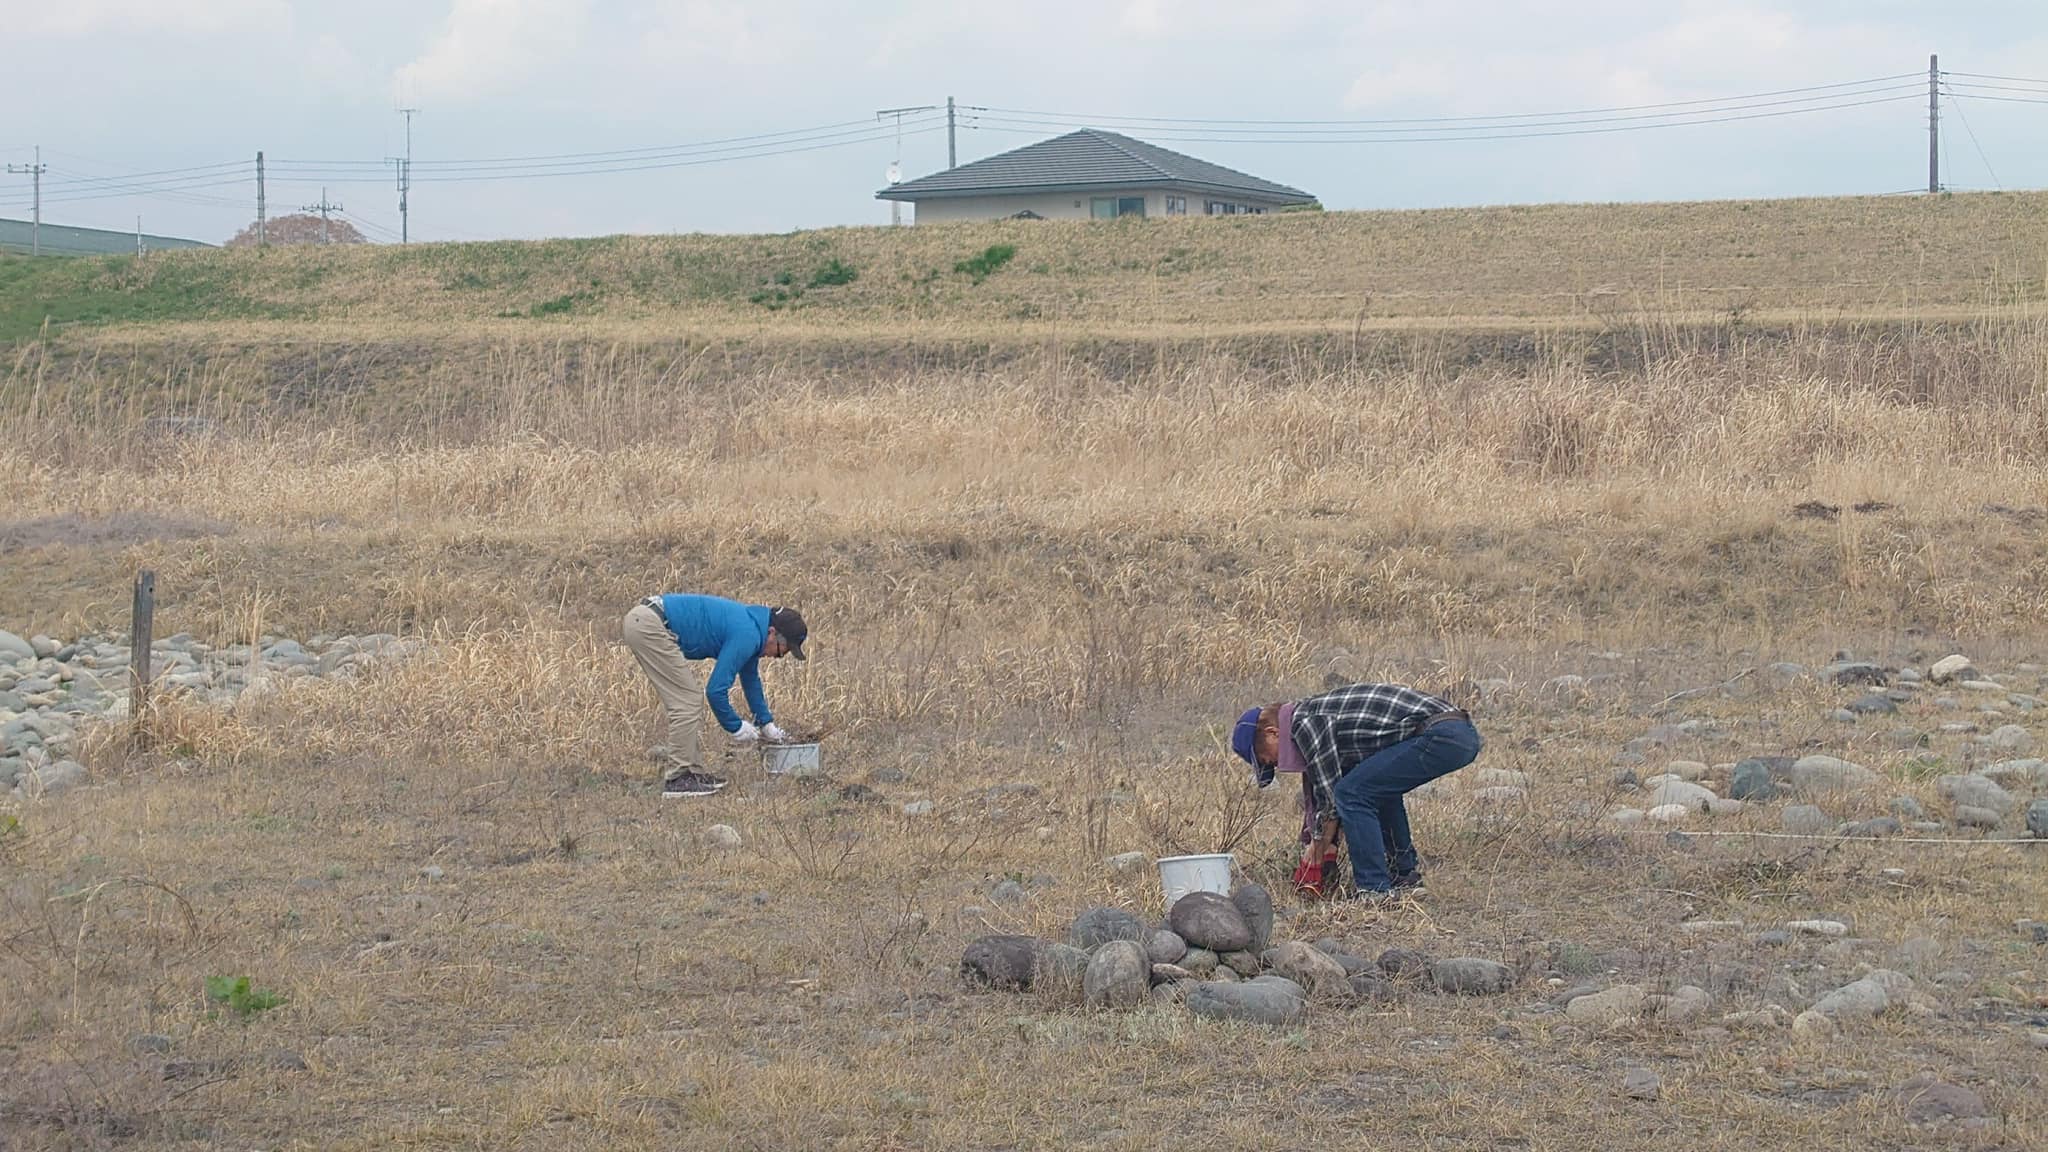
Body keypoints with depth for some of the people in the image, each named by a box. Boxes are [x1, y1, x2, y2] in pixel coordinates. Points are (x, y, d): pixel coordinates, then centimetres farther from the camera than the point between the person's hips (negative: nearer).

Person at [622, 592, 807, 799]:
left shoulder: (751, 625, 15)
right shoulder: (746, 636, -15)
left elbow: (750, 678, 32)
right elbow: (716, 690, -15)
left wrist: (766, 723, 35)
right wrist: (736, 727, -1)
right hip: (649, 626, -10)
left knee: (686, 701, 14)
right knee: (687, 702, -7)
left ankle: (692, 771, 17)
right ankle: (677, 779, -3)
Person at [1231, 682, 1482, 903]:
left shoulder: (1306, 722, -6)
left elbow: (1331, 796, -5)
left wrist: (1317, 852, 7)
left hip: (1440, 736, -10)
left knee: (1351, 794, -7)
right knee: (1380, 789, 29)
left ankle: (1376, 890, -6)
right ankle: (1405, 876, 31)